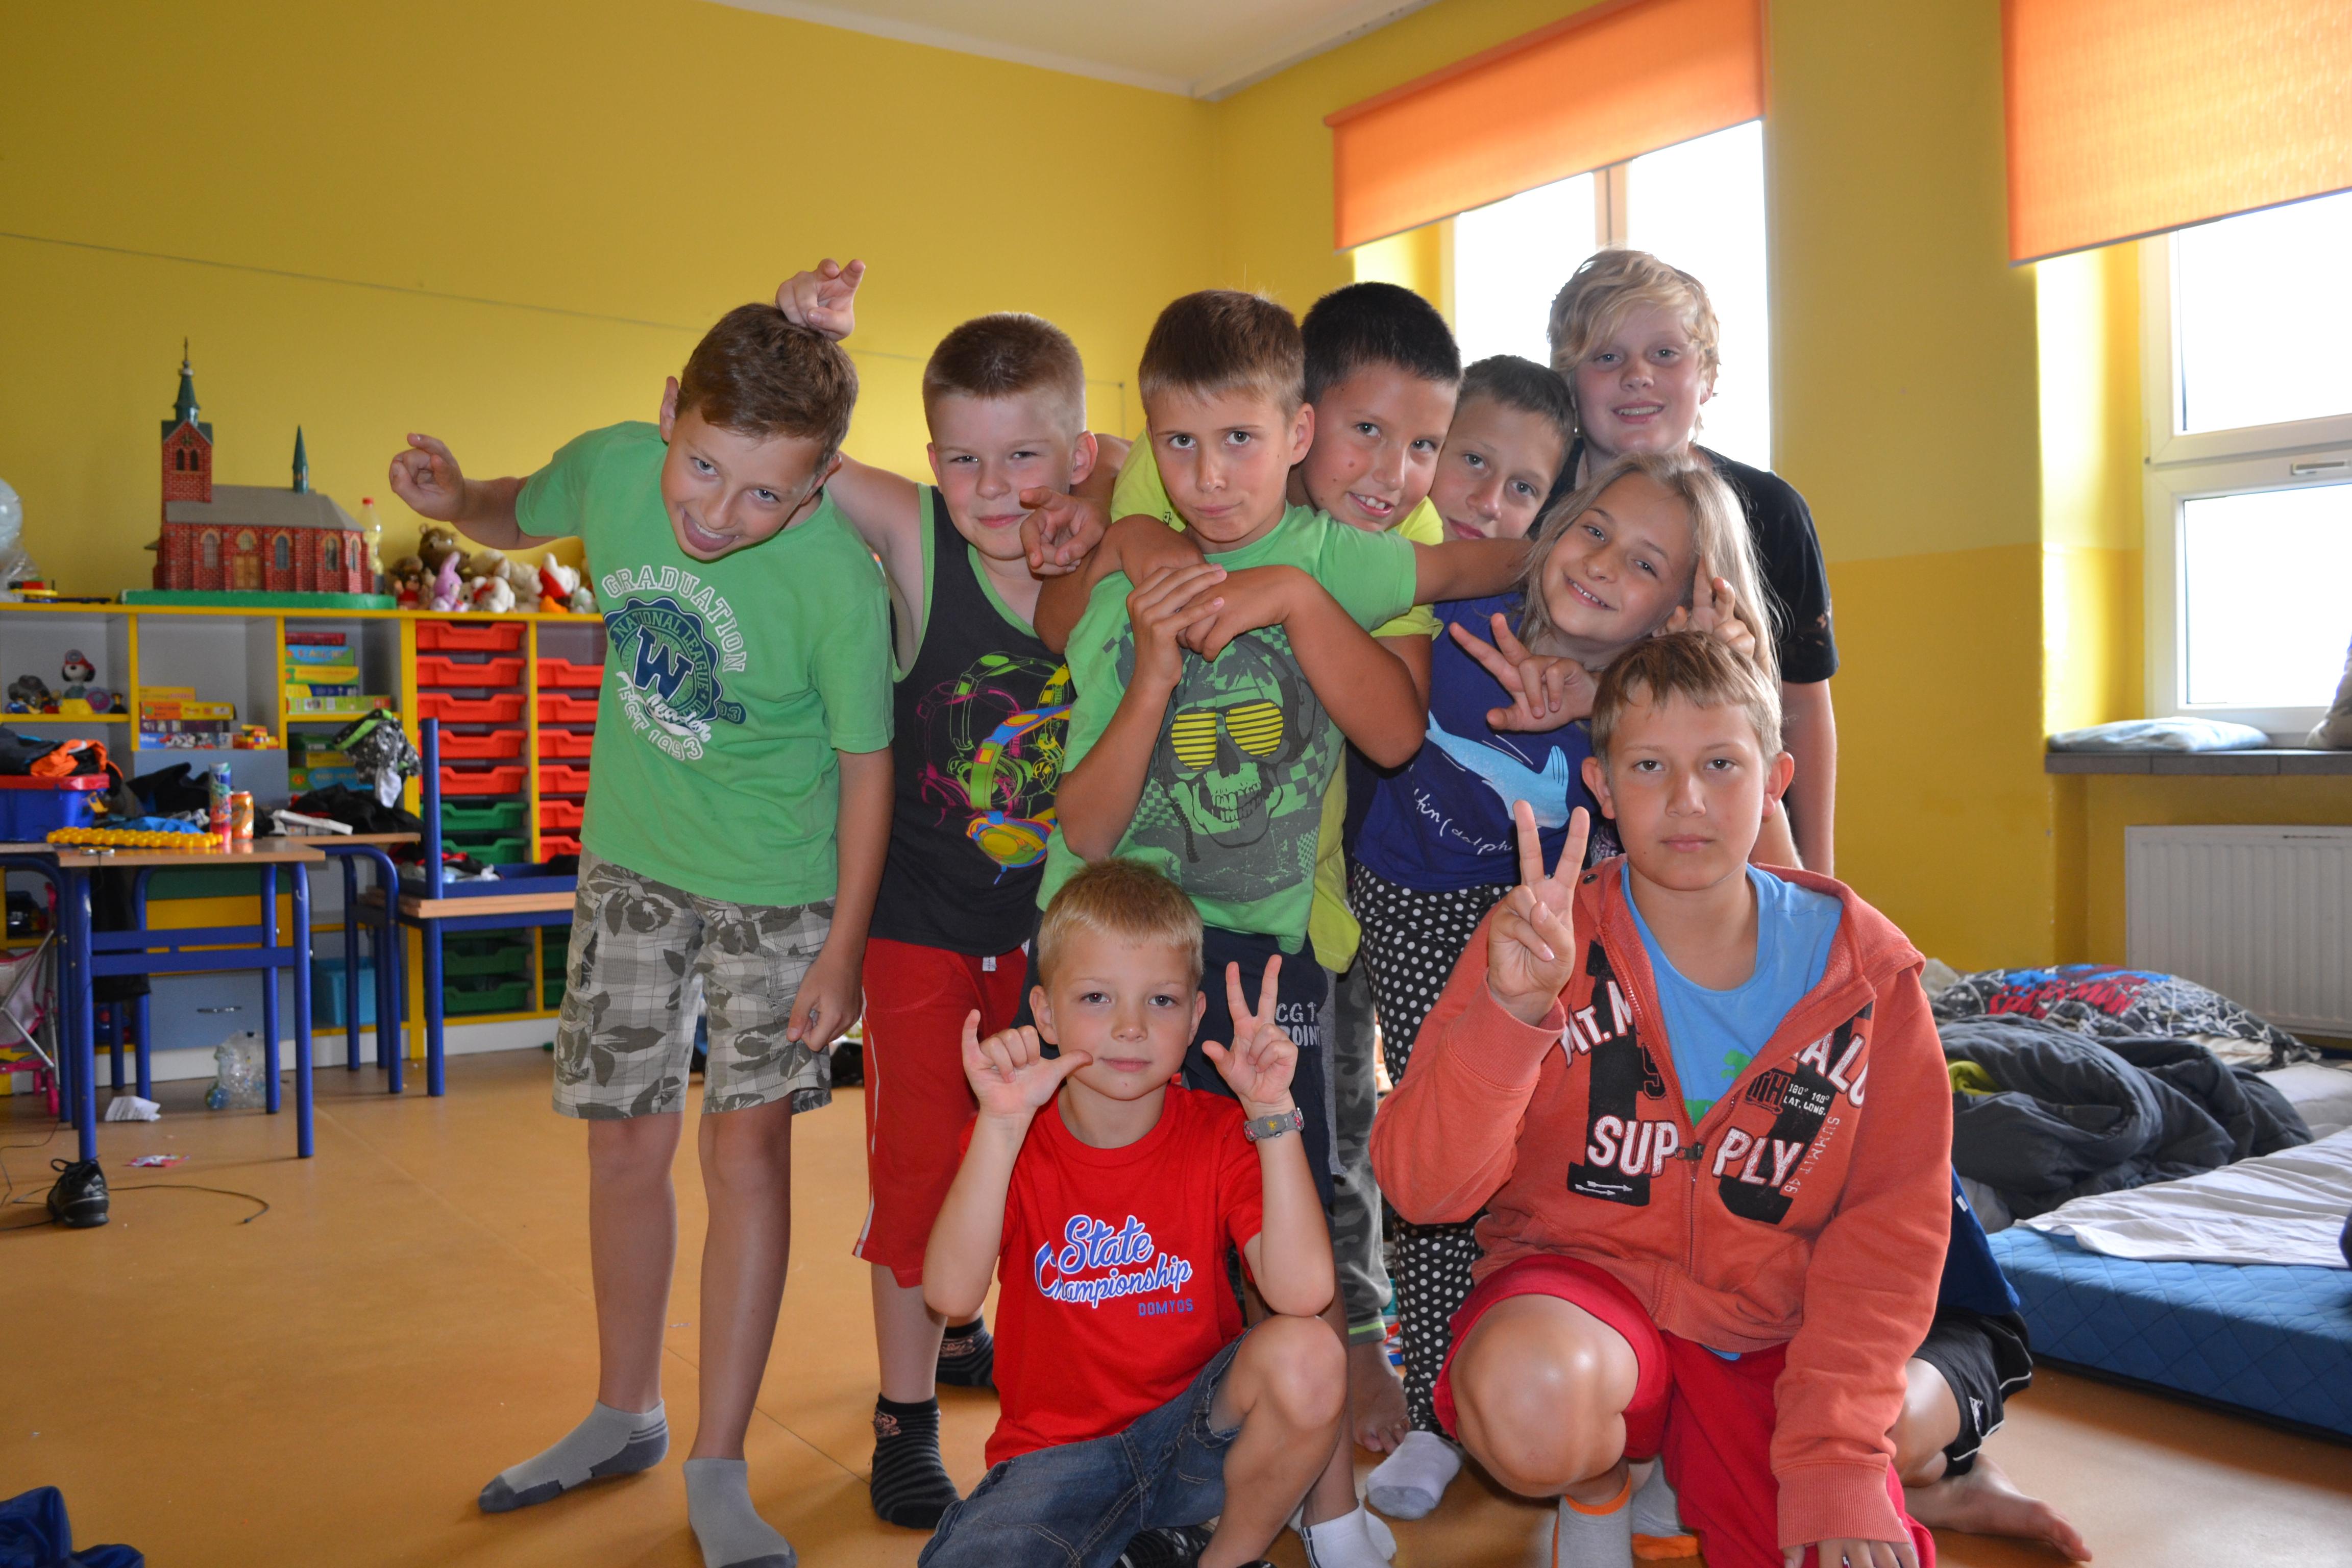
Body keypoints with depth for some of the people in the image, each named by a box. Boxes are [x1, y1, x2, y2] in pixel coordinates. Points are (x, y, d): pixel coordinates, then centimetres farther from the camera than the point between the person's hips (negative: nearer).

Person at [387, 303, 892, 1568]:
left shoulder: (838, 582, -26)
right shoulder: (613, 466, -14)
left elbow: (865, 766, -15)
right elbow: (520, 520, 11)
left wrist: (844, 948, -13)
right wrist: (457, 500, -12)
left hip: (778, 886, -4)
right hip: (630, 861, 5)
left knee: (748, 1144, -7)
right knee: (623, 1140, 11)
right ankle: (624, 1415, 31)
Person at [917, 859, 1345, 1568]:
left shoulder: (1221, 1134, -7)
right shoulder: (1005, 1140, -6)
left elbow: (1302, 1291, -23)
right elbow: (952, 1296, -24)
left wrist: (1273, 1110, -28)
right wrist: (1002, 1124, -32)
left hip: (1197, 1436, 1)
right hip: (1056, 1450, -1)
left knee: (1306, 1355, -30)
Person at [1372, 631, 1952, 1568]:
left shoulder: (1863, 970, -4)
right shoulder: (1545, 945, -9)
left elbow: (1889, 1226, -1)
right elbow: (1421, 1188, -17)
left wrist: (1835, 1460, -9)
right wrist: (1512, 1013, -33)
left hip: (1768, 1341, 3)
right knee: (1530, 1397, -35)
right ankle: (1597, 1484, 4)